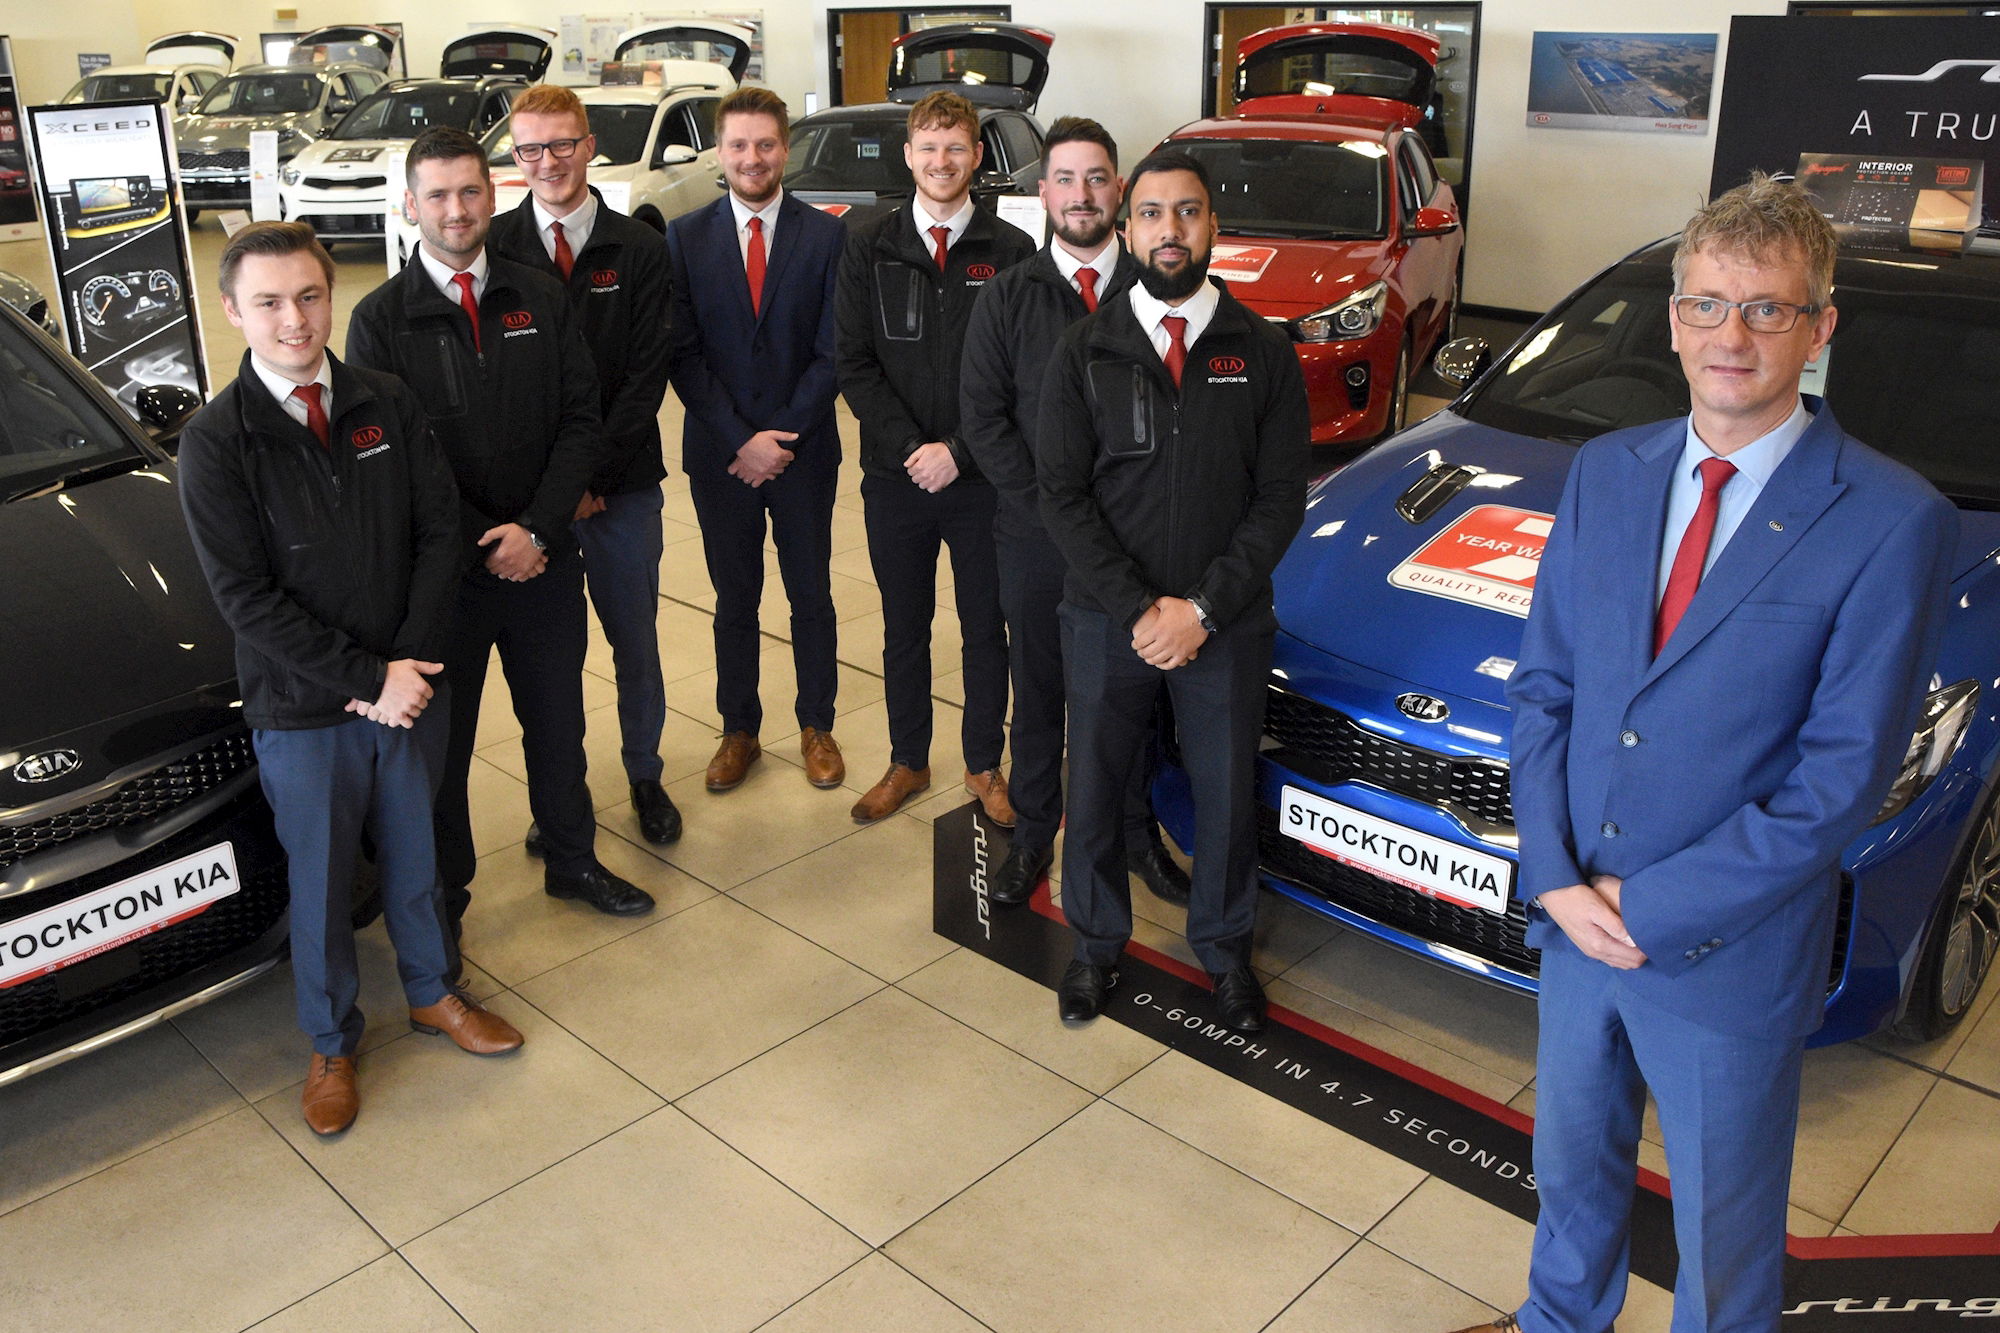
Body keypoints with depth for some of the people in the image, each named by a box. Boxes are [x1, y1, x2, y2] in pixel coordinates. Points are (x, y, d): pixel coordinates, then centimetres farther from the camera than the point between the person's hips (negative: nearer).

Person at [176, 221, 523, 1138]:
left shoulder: (387, 404, -1)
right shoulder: (215, 441, -11)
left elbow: (440, 532, -2)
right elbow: (245, 598, -14)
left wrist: (408, 664, -12)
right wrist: (369, 679, -17)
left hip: (408, 688, 3)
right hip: (300, 711, -3)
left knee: (413, 854, 19)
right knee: (319, 881, 12)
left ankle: (431, 993, 43)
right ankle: (332, 1044, 34)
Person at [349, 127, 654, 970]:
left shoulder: (541, 300, 3)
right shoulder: (381, 320, -5)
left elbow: (582, 423, -2)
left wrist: (536, 530, -14)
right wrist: (482, 549, -13)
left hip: (544, 560, 3)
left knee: (557, 720, 17)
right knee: (441, 740, 10)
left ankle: (571, 860, 37)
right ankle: (445, 891, 29)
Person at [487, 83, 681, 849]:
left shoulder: (637, 250, 1)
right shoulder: (492, 249, -1)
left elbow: (646, 374, -4)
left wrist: (594, 476, -11)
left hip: (622, 486, 0)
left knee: (636, 641, 11)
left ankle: (644, 776, 29)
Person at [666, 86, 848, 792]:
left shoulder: (827, 236, -2)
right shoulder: (685, 237, 0)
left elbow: (832, 353, -5)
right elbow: (683, 355, -5)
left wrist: (781, 437, -12)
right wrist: (741, 440, -13)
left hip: (803, 450, 0)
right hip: (719, 456, 0)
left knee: (812, 596, 10)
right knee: (734, 600, 11)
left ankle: (816, 727, 26)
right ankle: (739, 729, 25)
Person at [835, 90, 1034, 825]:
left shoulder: (1011, 251, -2)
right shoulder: (869, 247, 3)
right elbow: (855, 364, -1)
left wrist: (960, 451, -13)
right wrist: (910, 447, -13)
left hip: (983, 478, -1)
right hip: (895, 477, 1)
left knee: (986, 628, 9)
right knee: (904, 628, 13)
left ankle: (984, 766, 26)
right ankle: (907, 762, 29)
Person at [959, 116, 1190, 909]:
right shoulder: (1007, 298, 4)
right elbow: (982, 415, 0)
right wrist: (1046, 501, -9)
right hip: (1036, 536, 0)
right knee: (1038, 689, 10)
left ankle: (1136, 831, 27)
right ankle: (1032, 835, 24)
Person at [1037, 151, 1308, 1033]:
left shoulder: (1262, 355, -1)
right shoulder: (1085, 350, -1)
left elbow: (1280, 499, -4)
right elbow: (1062, 495, -6)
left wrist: (1202, 608, -14)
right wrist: (1138, 610, -15)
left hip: (1227, 625, 0)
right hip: (1105, 621, 0)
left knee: (1225, 796, 13)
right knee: (1095, 792, 13)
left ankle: (1224, 949, 37)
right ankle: (1096, 944, 37)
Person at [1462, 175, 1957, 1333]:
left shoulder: (1892, 521, -15)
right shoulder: (1606, 472, 1)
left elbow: (1845, 774, -17)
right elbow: (1543, 685, 2)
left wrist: (1653, 907, -17)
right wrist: (1558, 878, -9)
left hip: (1729, 956, -4)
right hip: (1576, 917, 5)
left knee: (1723, 1223, 17)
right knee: (1572, 1163, 27)